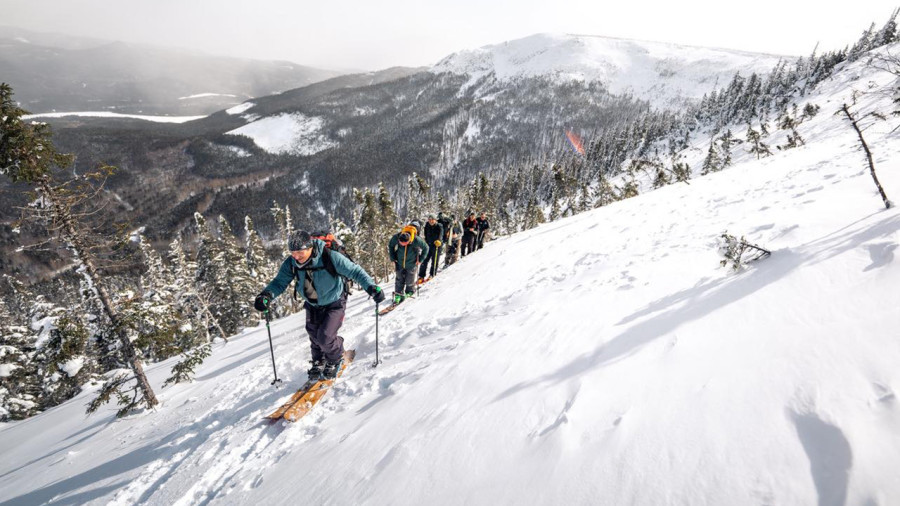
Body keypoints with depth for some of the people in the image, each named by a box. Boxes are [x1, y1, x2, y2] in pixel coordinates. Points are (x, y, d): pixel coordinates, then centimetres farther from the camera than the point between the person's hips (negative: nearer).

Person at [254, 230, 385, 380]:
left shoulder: (330, 258, -32)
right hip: (313, 306, 5)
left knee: (325, 337, -13)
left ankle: (336, 359, 20)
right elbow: (280, 282, -9)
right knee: (314, 337, 12)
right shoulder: (291, 263, -19)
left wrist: (371, 287, -37)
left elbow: (355, 271, -26)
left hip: (334, 304, -5)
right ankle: (319, 363, 41)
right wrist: (267, 295, -30)